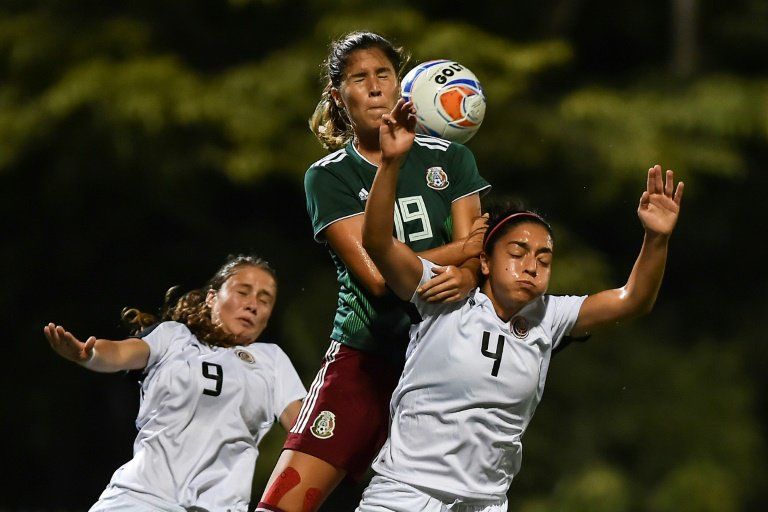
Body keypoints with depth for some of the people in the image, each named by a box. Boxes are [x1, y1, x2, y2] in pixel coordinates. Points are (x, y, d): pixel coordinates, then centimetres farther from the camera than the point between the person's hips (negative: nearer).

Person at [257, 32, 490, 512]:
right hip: (363, 359, -2)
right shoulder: (328, 176, 2)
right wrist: (466, 246, -6)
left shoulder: (449, 158, 9)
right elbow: (376, 273, -10)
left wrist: (465, 278, -24)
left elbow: (473, 259, -1)